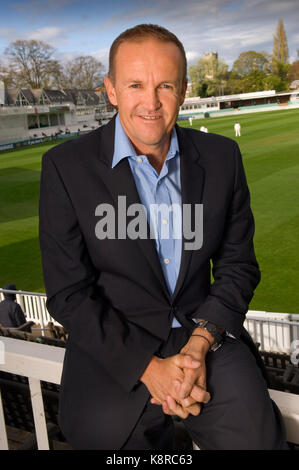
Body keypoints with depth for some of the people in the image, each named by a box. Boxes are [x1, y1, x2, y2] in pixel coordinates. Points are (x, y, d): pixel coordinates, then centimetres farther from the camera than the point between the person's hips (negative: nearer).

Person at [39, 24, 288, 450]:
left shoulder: (221, 157, 0)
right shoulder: (66, 167, -9)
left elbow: (238, 266, 4)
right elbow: (68, 294, -8)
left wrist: (200, 344, -11)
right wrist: (147, 366, -16)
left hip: (206, 334, 2)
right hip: (113, 347, -1)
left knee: (256, 435, -17)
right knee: (102, 431, -20)